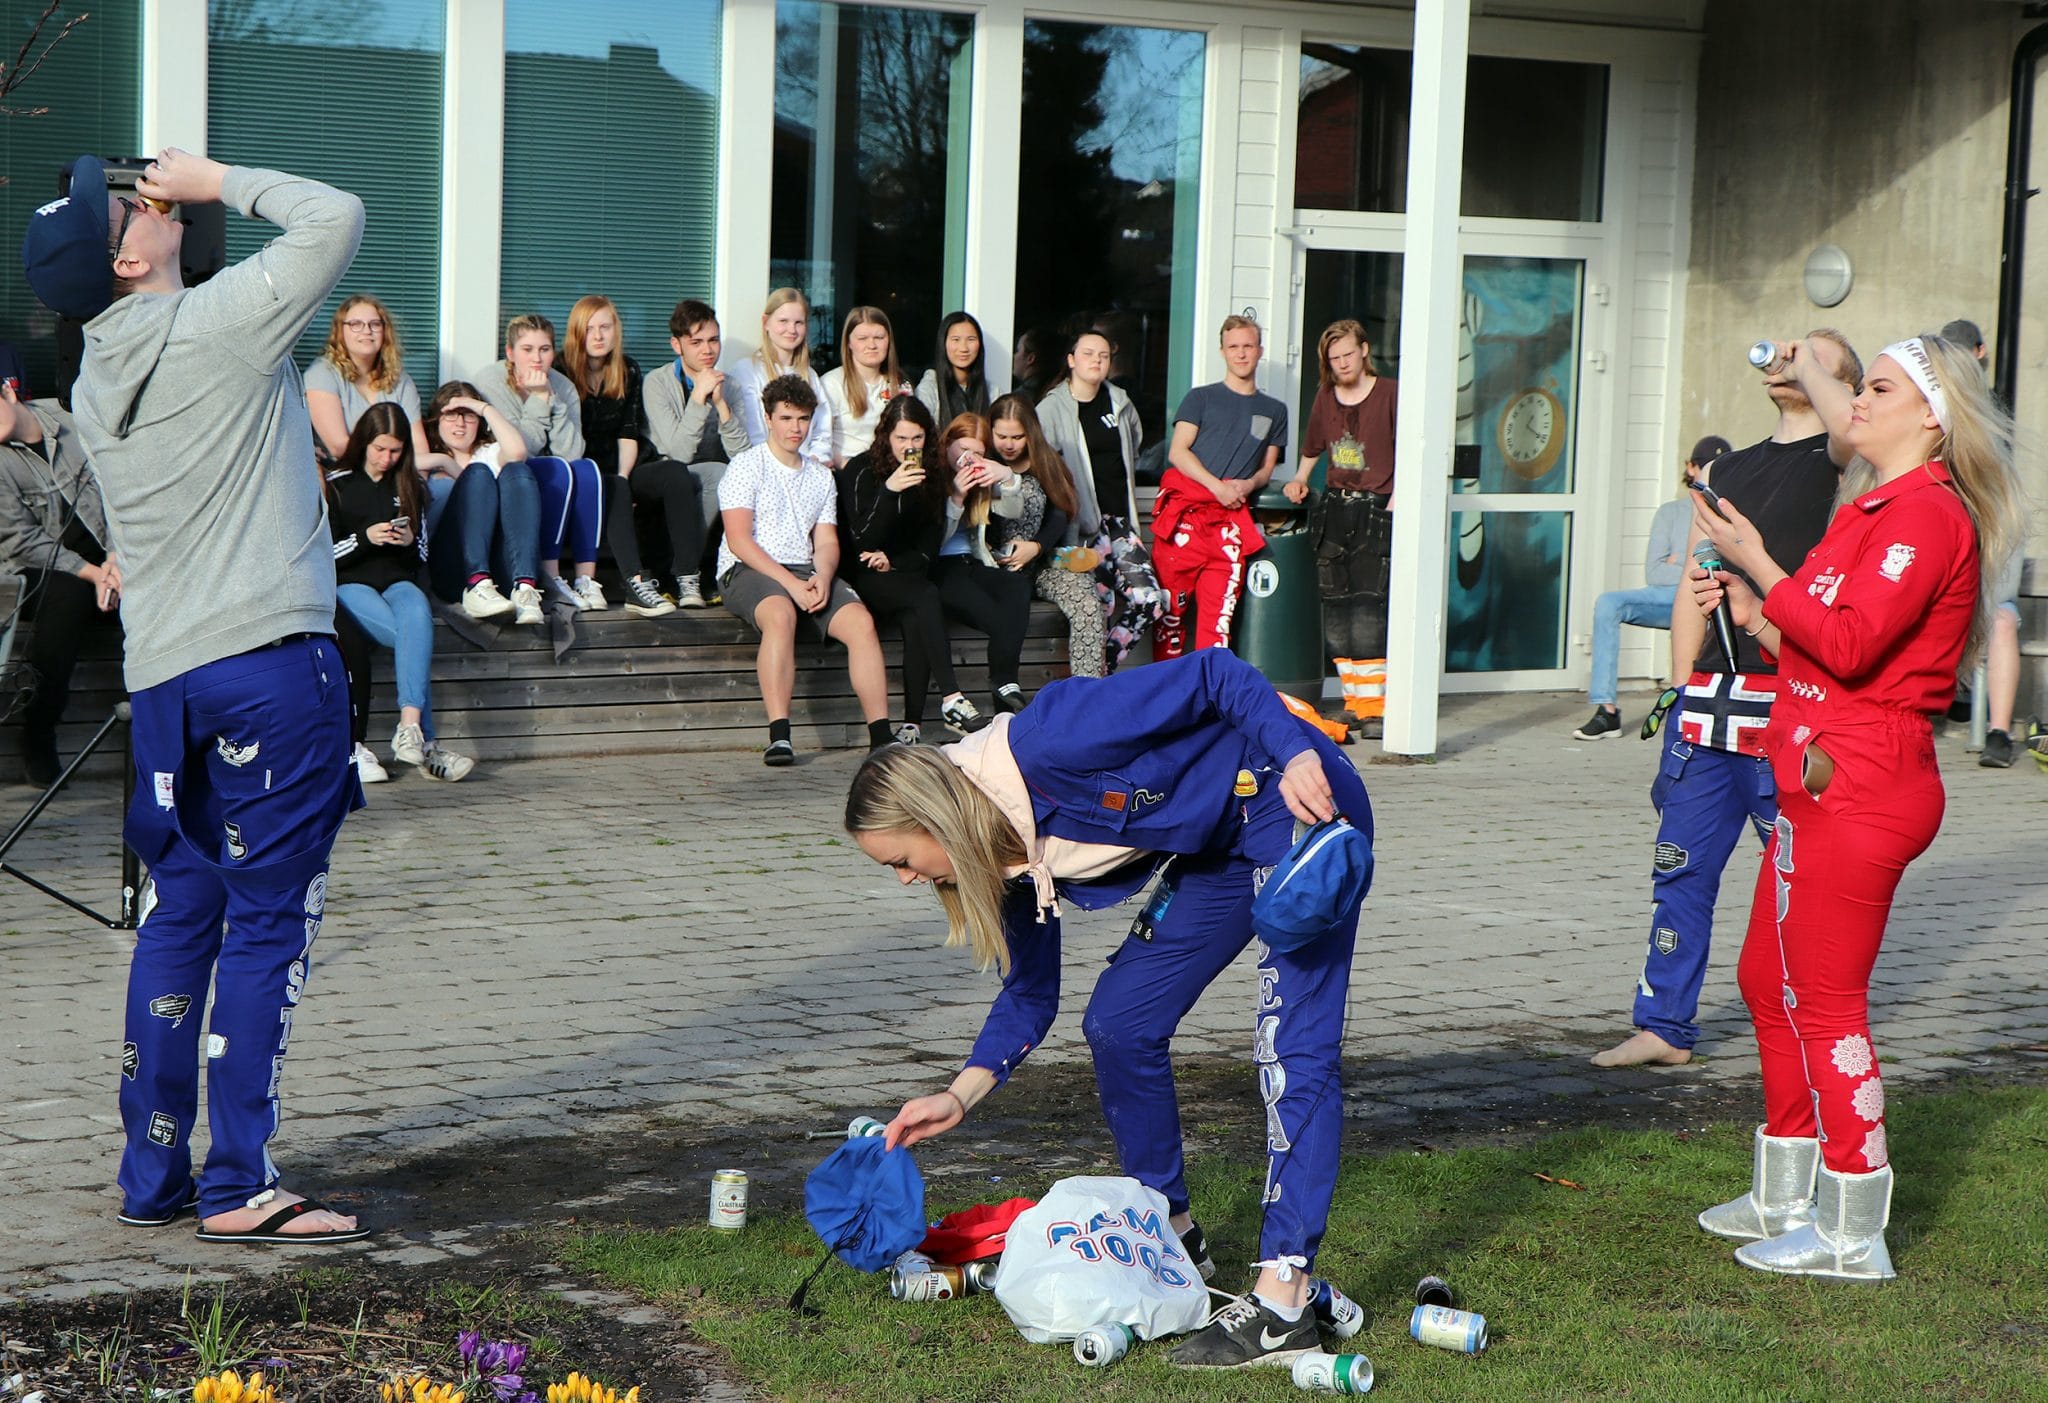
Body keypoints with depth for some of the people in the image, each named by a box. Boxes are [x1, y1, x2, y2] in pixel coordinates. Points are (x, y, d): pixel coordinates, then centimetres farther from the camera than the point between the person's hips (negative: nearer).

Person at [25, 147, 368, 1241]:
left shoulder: (93, 384, 13)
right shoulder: (216, 323, -9)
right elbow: (334, 217, -3)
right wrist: (215, 181, 6)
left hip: (159, 675, 7)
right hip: (267, 659, -7)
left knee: (179, 916, 14)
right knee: (269, 923, -2)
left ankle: (151, 1175, 17)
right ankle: (238, 1188, -1)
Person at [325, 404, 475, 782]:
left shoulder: (410, 487, 19)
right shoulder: (337, 485, 6)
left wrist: (410, 542, -4)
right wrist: (364, 539, -13)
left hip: (398, 581, 3)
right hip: (351, 584, -3)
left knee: (417, 612, -37)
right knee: (414, 638, -33)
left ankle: (409, 730, -46)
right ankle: (425, 743, -35)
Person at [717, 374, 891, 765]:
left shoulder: (821, 476, 21)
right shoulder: (747, 467, 3)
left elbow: (827, 542, 14)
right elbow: (739, 540, -8)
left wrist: (822, 577, -10)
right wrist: (790, 583, -18)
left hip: (806, 571, 5)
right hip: (747, 570, -5)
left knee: (861, 620, -23)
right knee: (780, 613, -39)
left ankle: (881, 736, -28)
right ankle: (779, 738, -45)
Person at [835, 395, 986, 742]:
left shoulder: (931, 478, 11)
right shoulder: (860, 470, -3)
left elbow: (929, 547, 12)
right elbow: (862, 540, -14)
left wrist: (894, 562, -8)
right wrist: (889, 491, -27)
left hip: (906, 574, 4)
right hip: (864, 580, -4)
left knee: (917, 621, -32)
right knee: (926, 596, -33)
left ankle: (912, 723, -34)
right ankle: (951, 699, -41)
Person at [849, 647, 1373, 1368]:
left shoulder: (1045, 743, -28)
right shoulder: (1011, 857, -1)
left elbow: (1214, 673, -24)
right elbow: (1030, 994, 9)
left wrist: (1298, 754, -35)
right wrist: (958, 1098, -1)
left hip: (1301, 798, -9)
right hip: (1214, 852, 9)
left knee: (1293, 1050, -14)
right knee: (1117, 1022, 8)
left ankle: (1284, 1305, -18)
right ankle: (1172, 1236, 25)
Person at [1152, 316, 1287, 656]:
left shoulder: (1274, 410, 21)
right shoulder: (1201, 398, 12)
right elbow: (1178, 452, 2)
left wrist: (1248, 484, -1)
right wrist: (1219, 487, -10)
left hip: (1232, 515, 2)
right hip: (1186, 508, -2)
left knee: (1220, 607, -5)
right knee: (1173, 600, -5)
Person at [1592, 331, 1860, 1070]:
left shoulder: (1840, 458, 2)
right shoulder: (1724, 472, 19)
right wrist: (1683, 689, 11)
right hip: (1710, 702, 5)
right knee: (1682, 869, 6)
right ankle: (1664, 1025, 13)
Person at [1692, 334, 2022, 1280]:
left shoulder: (1925, 513, -14)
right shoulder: (1873, 510, 19)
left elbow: (1849, 647, -24)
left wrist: (1758, 567, -17)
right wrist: (1750, 612, 7)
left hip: (1857, 786, -11)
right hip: (1823, 780, 11)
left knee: (1825, 1001, -5)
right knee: (1769, 981, 17)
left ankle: (1852, 1233, 3)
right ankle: (1787, 1199, 29)